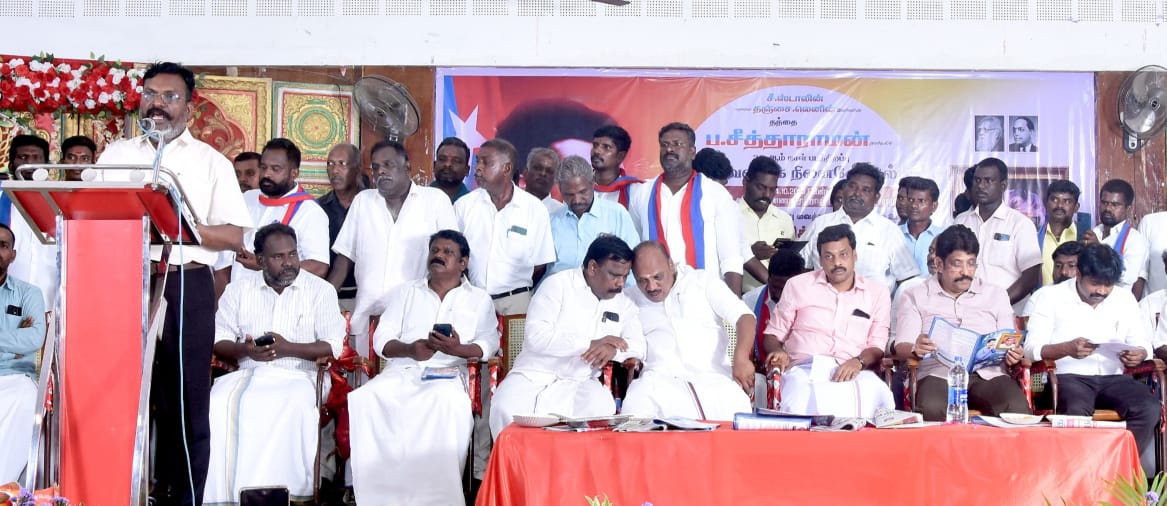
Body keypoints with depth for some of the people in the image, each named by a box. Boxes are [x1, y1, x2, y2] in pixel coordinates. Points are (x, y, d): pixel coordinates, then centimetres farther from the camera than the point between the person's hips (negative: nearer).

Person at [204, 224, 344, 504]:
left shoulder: (321, 290, 9)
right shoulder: (239, 290, 17)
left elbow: (333, 346, 0)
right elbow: (218, 341, 12)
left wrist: (288, 348, -13)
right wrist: (244, 350, -11)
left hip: (296, 375, -2)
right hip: (247, 372, 3)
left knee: (294, 405, -38)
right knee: (221, 402, -31)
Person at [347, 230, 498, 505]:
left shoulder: (479, 299, 18)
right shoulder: (404, 292, 22)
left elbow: (489, 343, 4)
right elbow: (381, 340, 12)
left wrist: (458, 349, -17)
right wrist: (410, 349, -11)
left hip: (447, 374, -2)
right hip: (401, 371, 2)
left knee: (450, 403, -39)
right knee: (363, 399, -31)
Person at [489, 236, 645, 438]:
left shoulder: (624, 304, 14)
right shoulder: (558, 285, 0)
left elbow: (638, 347, 3)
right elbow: (536, 336, -13)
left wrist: (613, 349, -20)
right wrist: (591, 344, -17)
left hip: (580, 383, 2)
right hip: (534, 375, -2)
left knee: (601, 410, -31)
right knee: (505, 410, -31)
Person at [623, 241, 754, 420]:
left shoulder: (704, 281, 12)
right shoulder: (631, 300, 17)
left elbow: (745, 317, 3)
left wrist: (741, 358, -16)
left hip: (711, 377, 0)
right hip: (659, 378, 0)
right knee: (635, 407, -35)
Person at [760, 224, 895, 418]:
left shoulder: (877, 292, 18)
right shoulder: (798, 285, 18)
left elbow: (878, 347, 12)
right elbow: (772, 335, 20)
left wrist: (859, 361, -11)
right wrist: (778, 352, -4)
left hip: (852, 372, 1)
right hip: (805, 368, -1)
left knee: (875, 393, -36)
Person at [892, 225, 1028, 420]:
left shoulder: (996, 294, 24)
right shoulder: (915, 296, 16)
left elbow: (1008, 344, 20)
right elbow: (901, 346, 6)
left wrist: (1013, 354, -5)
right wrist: (915, 349, -19)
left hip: (989, 373, 2)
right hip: (939, 373, -2)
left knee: (1018, 409, -30)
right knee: (931, 409, -37)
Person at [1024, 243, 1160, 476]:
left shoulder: (1125, 298, 17)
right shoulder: (1051, 297, 4)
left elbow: (1142, 343, 16)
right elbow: (1031, 349, -4)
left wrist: (1139, 354, -10)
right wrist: (1067, 348, -23)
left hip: (1114, 377, 4)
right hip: (1069, 376, -4)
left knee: (1149, 408, -27)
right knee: (1076, 412, -37)